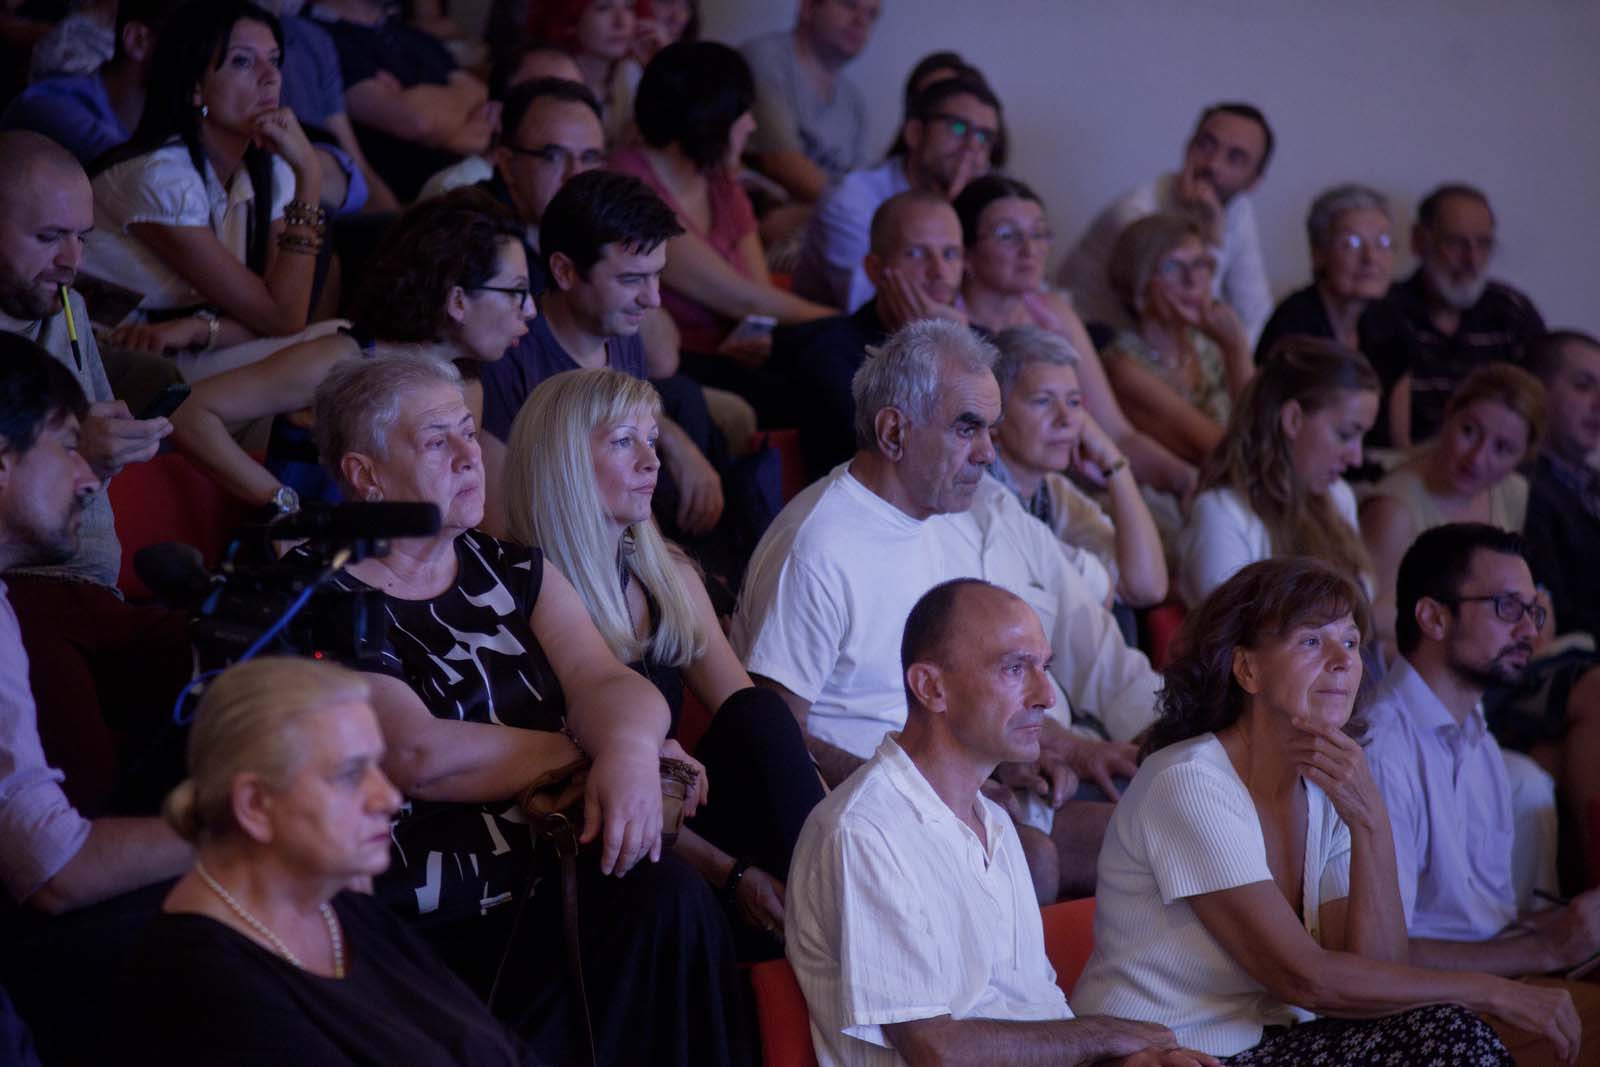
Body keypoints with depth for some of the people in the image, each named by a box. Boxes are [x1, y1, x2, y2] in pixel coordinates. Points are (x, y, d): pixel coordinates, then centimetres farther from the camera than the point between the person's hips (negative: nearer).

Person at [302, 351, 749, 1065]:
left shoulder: (513, 571, 17)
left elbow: (607, 682, 2)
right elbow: (419, 755, -14)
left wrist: (629, 746, -23)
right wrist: (596, 749, -5)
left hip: (550, 892, 6)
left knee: (666, 894, -26)